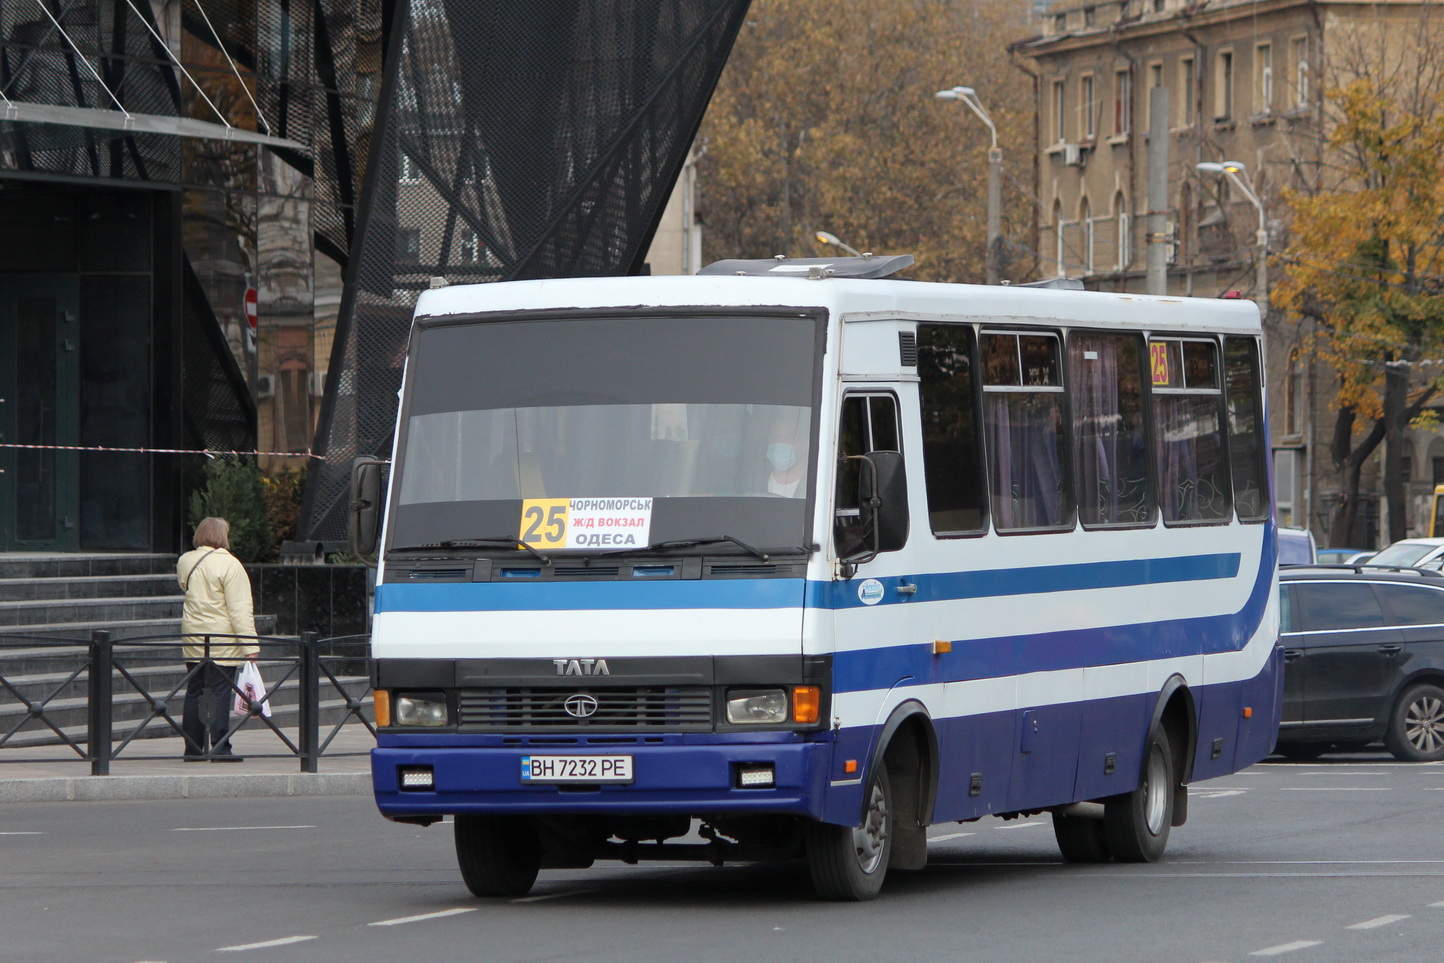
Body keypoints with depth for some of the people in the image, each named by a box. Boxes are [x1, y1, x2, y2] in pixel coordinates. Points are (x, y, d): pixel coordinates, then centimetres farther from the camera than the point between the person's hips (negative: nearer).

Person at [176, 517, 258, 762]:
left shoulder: (185, 562, 7)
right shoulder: (228, 564, -13)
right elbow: (239, 609, -15)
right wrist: (250, 645, -15)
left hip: (193, 638, 6)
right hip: (222, 642, -6)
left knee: (195, 692, 10)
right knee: (220, 693, -4)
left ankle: (193, 748, 12)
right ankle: (220, 748, -6)